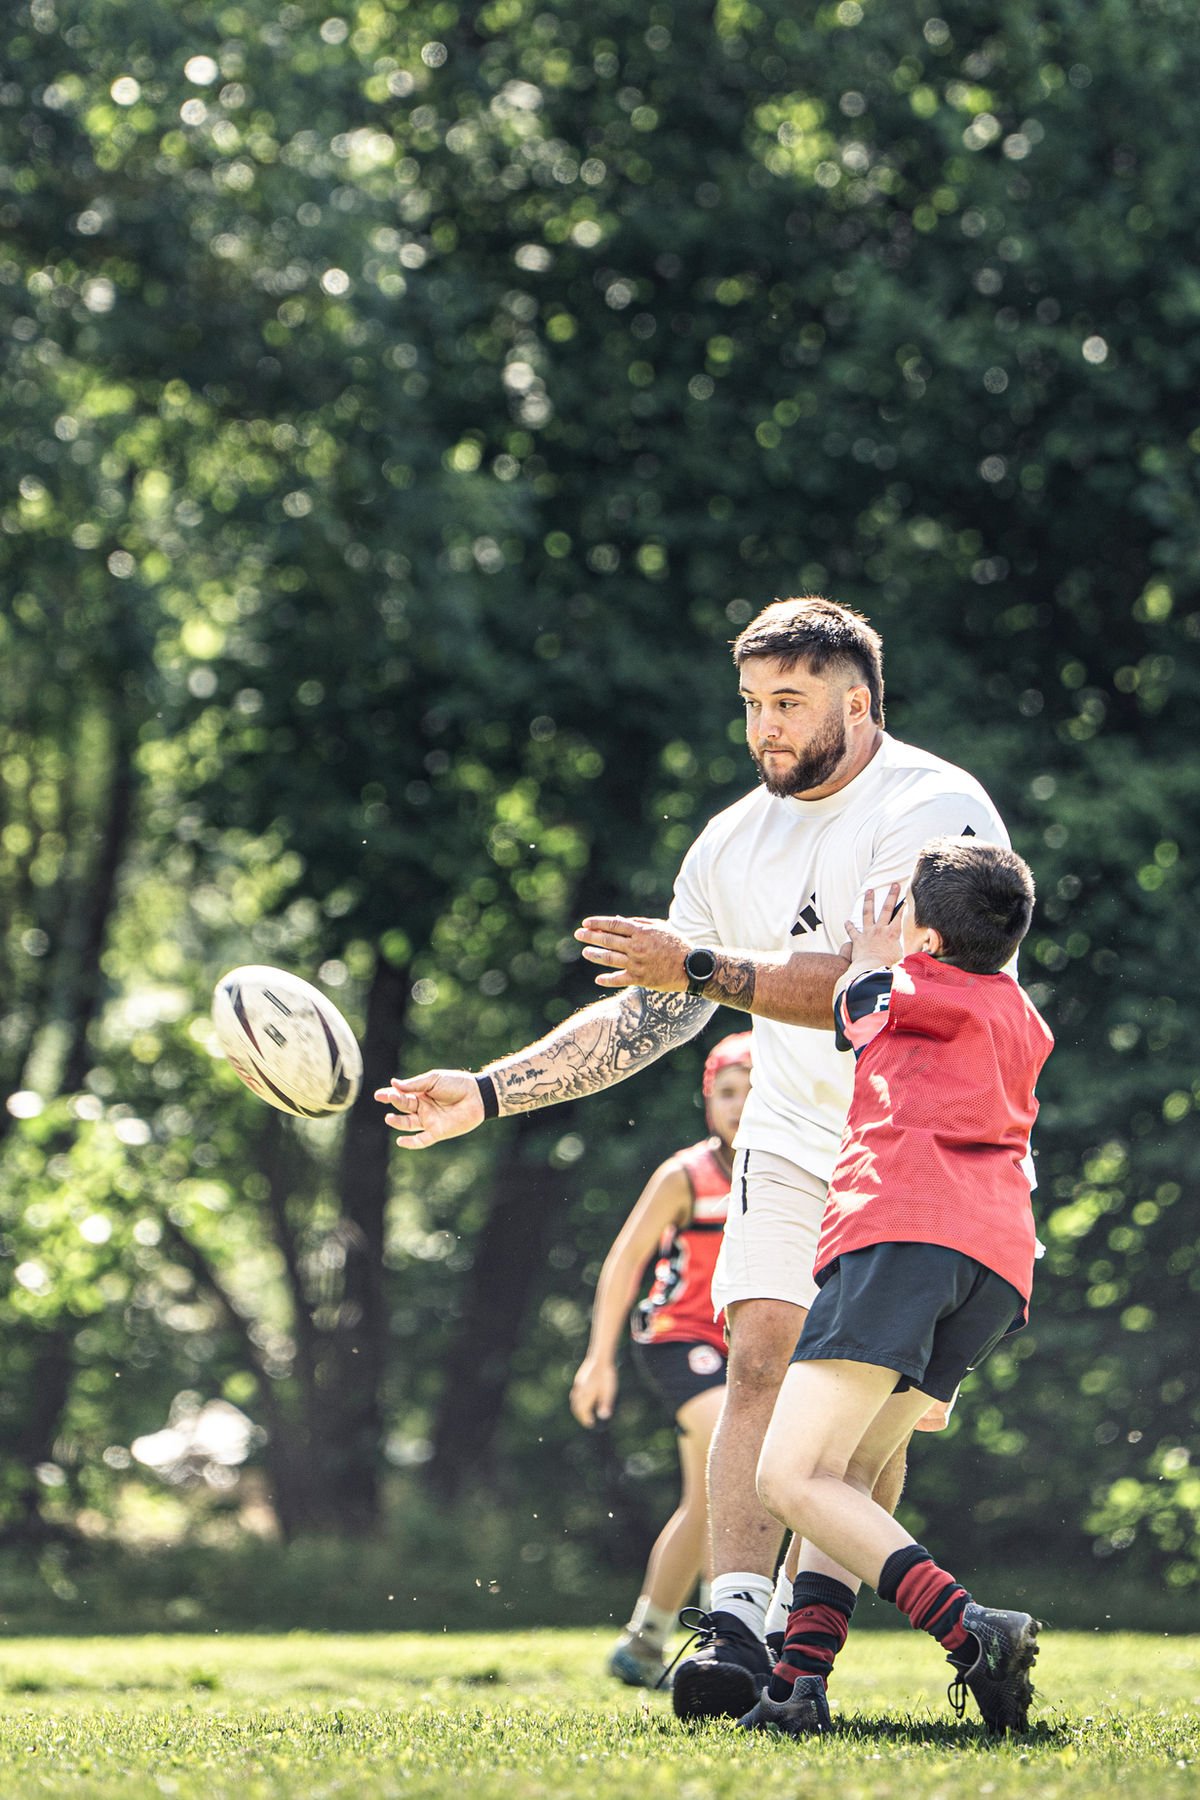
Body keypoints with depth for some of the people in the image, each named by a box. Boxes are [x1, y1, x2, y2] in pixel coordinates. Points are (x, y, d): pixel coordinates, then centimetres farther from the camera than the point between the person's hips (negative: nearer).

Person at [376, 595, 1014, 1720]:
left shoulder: (933, 808, -14)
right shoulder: (736, 843, 8)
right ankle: (735, 1625, -24)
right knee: (761, 1359, -14)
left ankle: (808, 1638, -10)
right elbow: (644, 1019, 13)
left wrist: (705, 969, -26)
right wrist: (487, 1093, 6)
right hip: (795, 1142, 4)